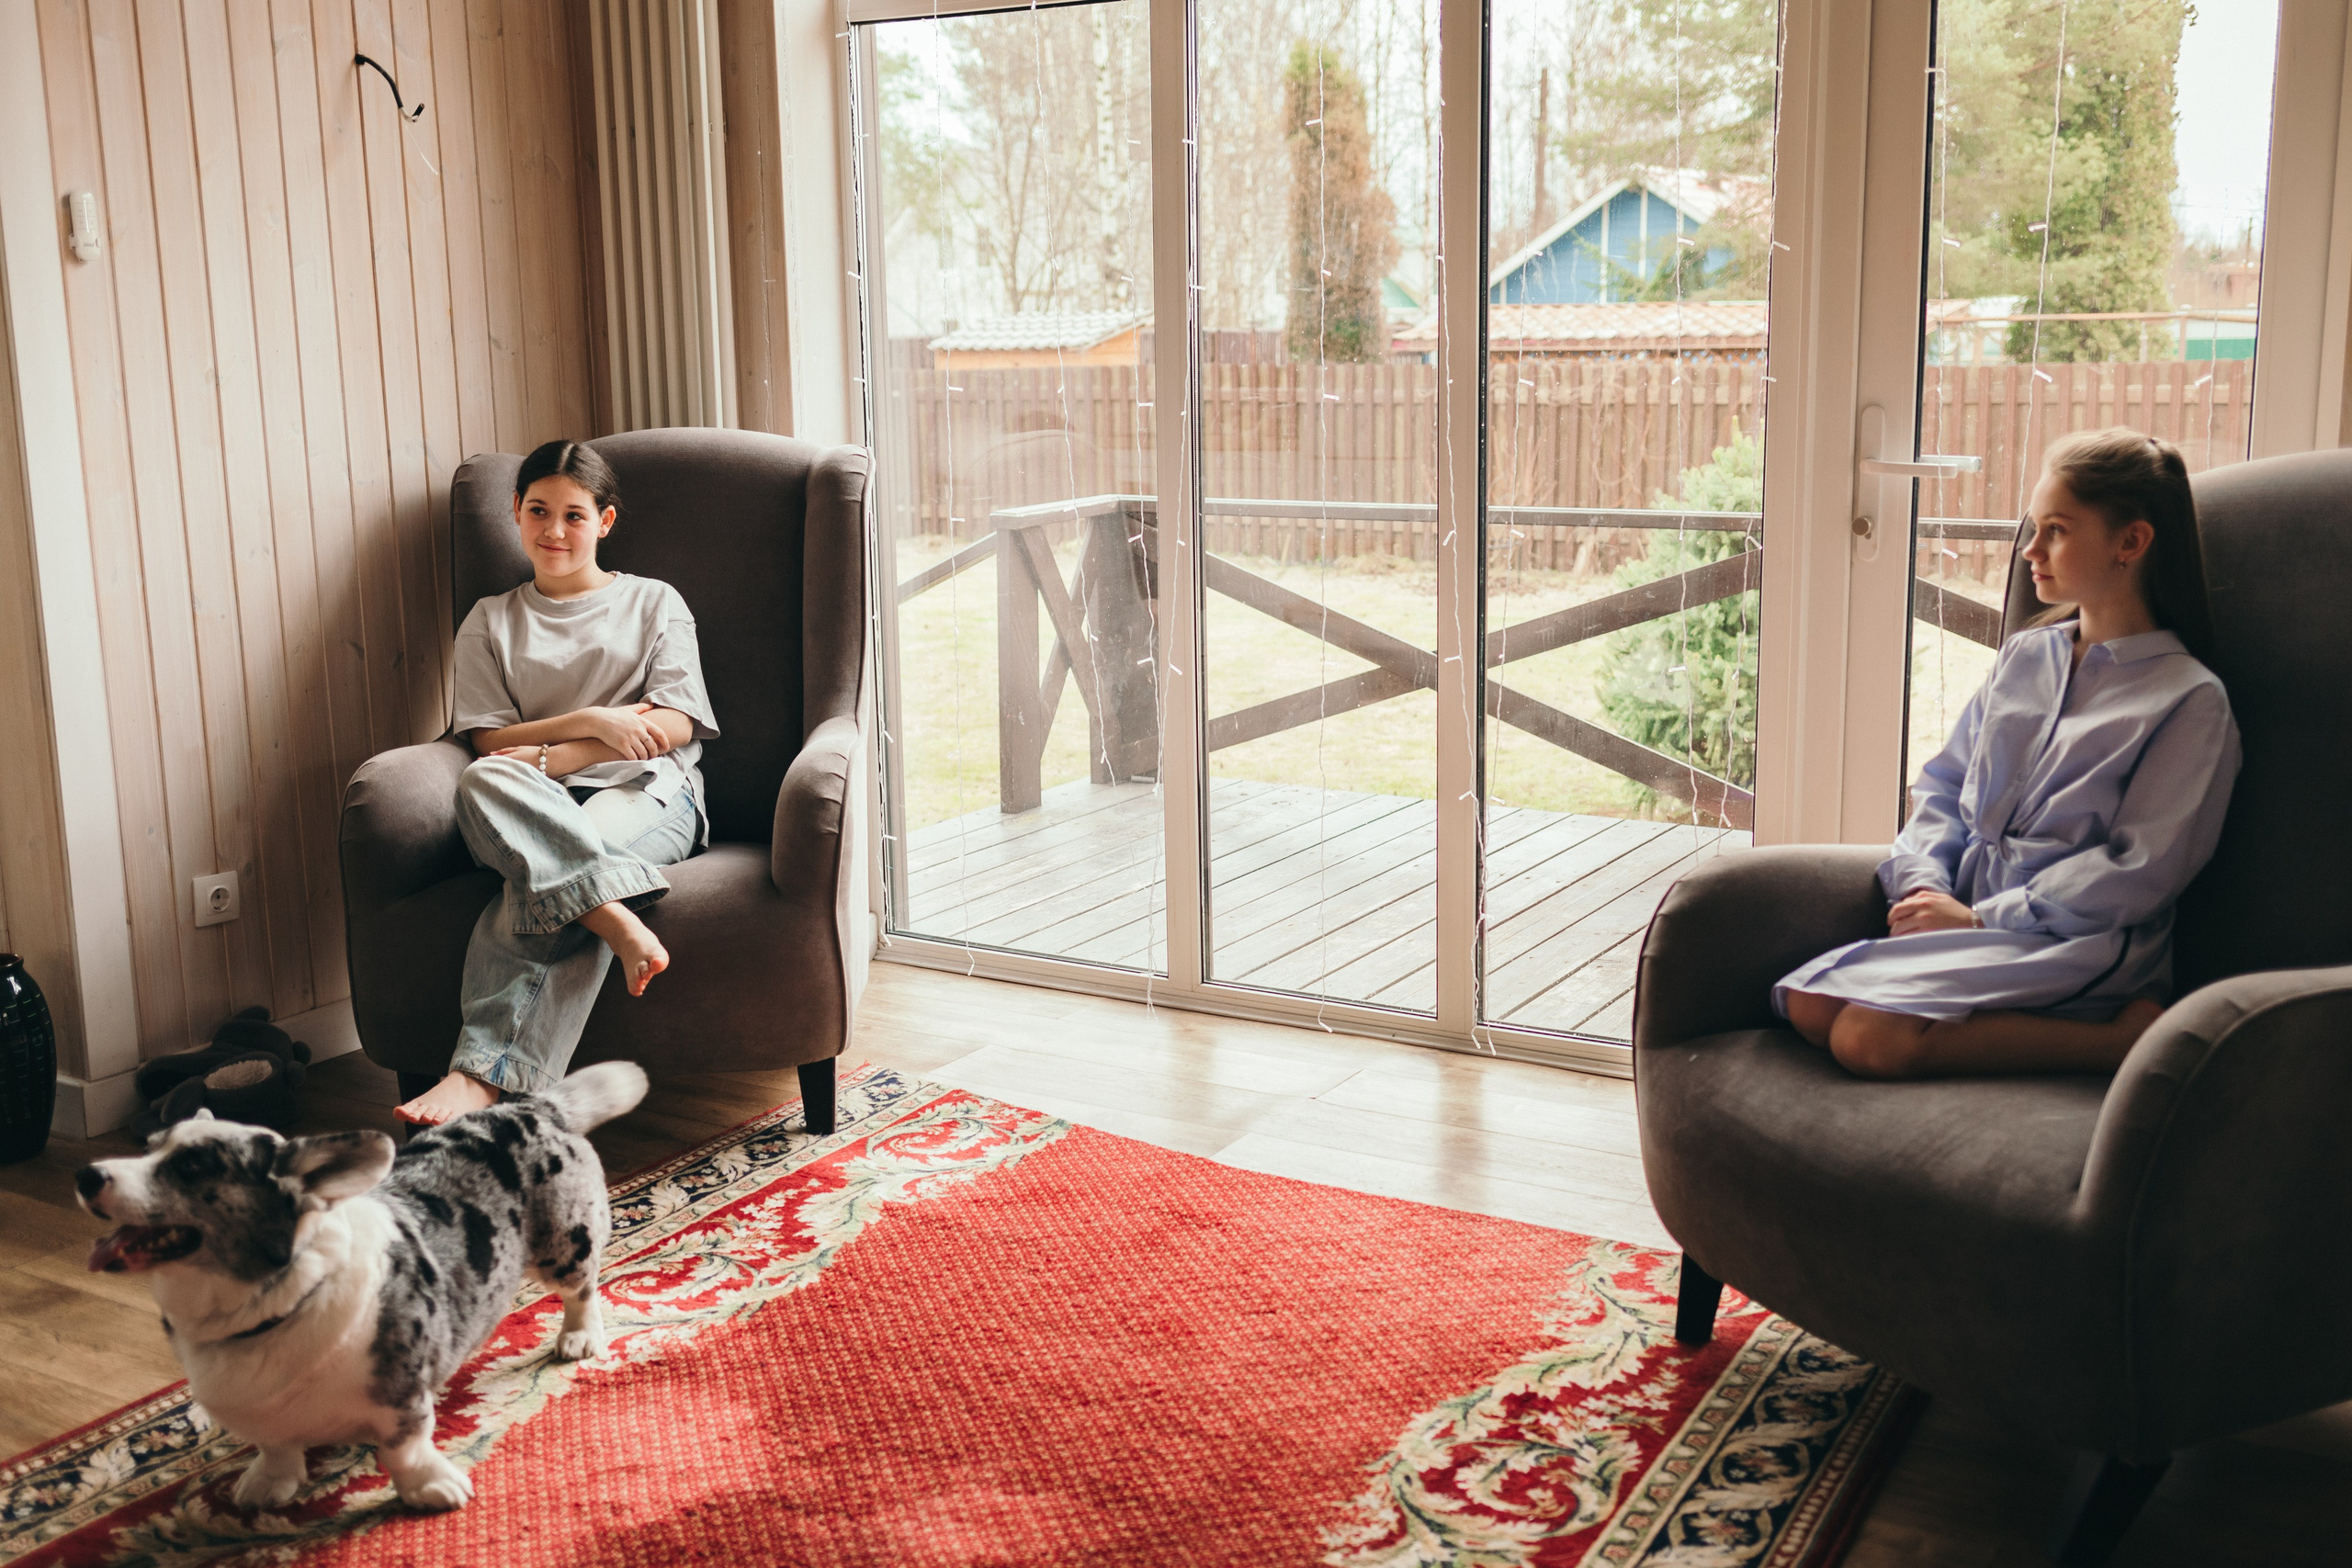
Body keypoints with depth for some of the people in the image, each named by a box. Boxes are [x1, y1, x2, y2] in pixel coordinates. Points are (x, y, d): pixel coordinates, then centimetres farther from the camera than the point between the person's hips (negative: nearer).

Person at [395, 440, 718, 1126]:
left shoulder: (654, 602, 20)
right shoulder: (490, 621, 25)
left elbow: (675, 725, 4)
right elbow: (489, 740, 10)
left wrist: (546, 757, -7)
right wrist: (593, 722, -8)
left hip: (647, 793, -2)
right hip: (537, 809, 2)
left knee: (546, 884, -37)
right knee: (484, 783, -38)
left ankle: (487, 1076, -50)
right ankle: (616, 919, -57)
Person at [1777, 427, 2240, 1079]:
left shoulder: (2190, 701, -2)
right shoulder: (2021, 658, 19)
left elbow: (2139, 872, -9)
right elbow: (1943, 783, 18)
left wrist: (1982, 918, -14)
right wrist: (1924, 884, -2)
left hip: (2076, 948, -7)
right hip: (1963, 913, 7)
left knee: (1871, 1036, -31)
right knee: (1808, 1005, -22)